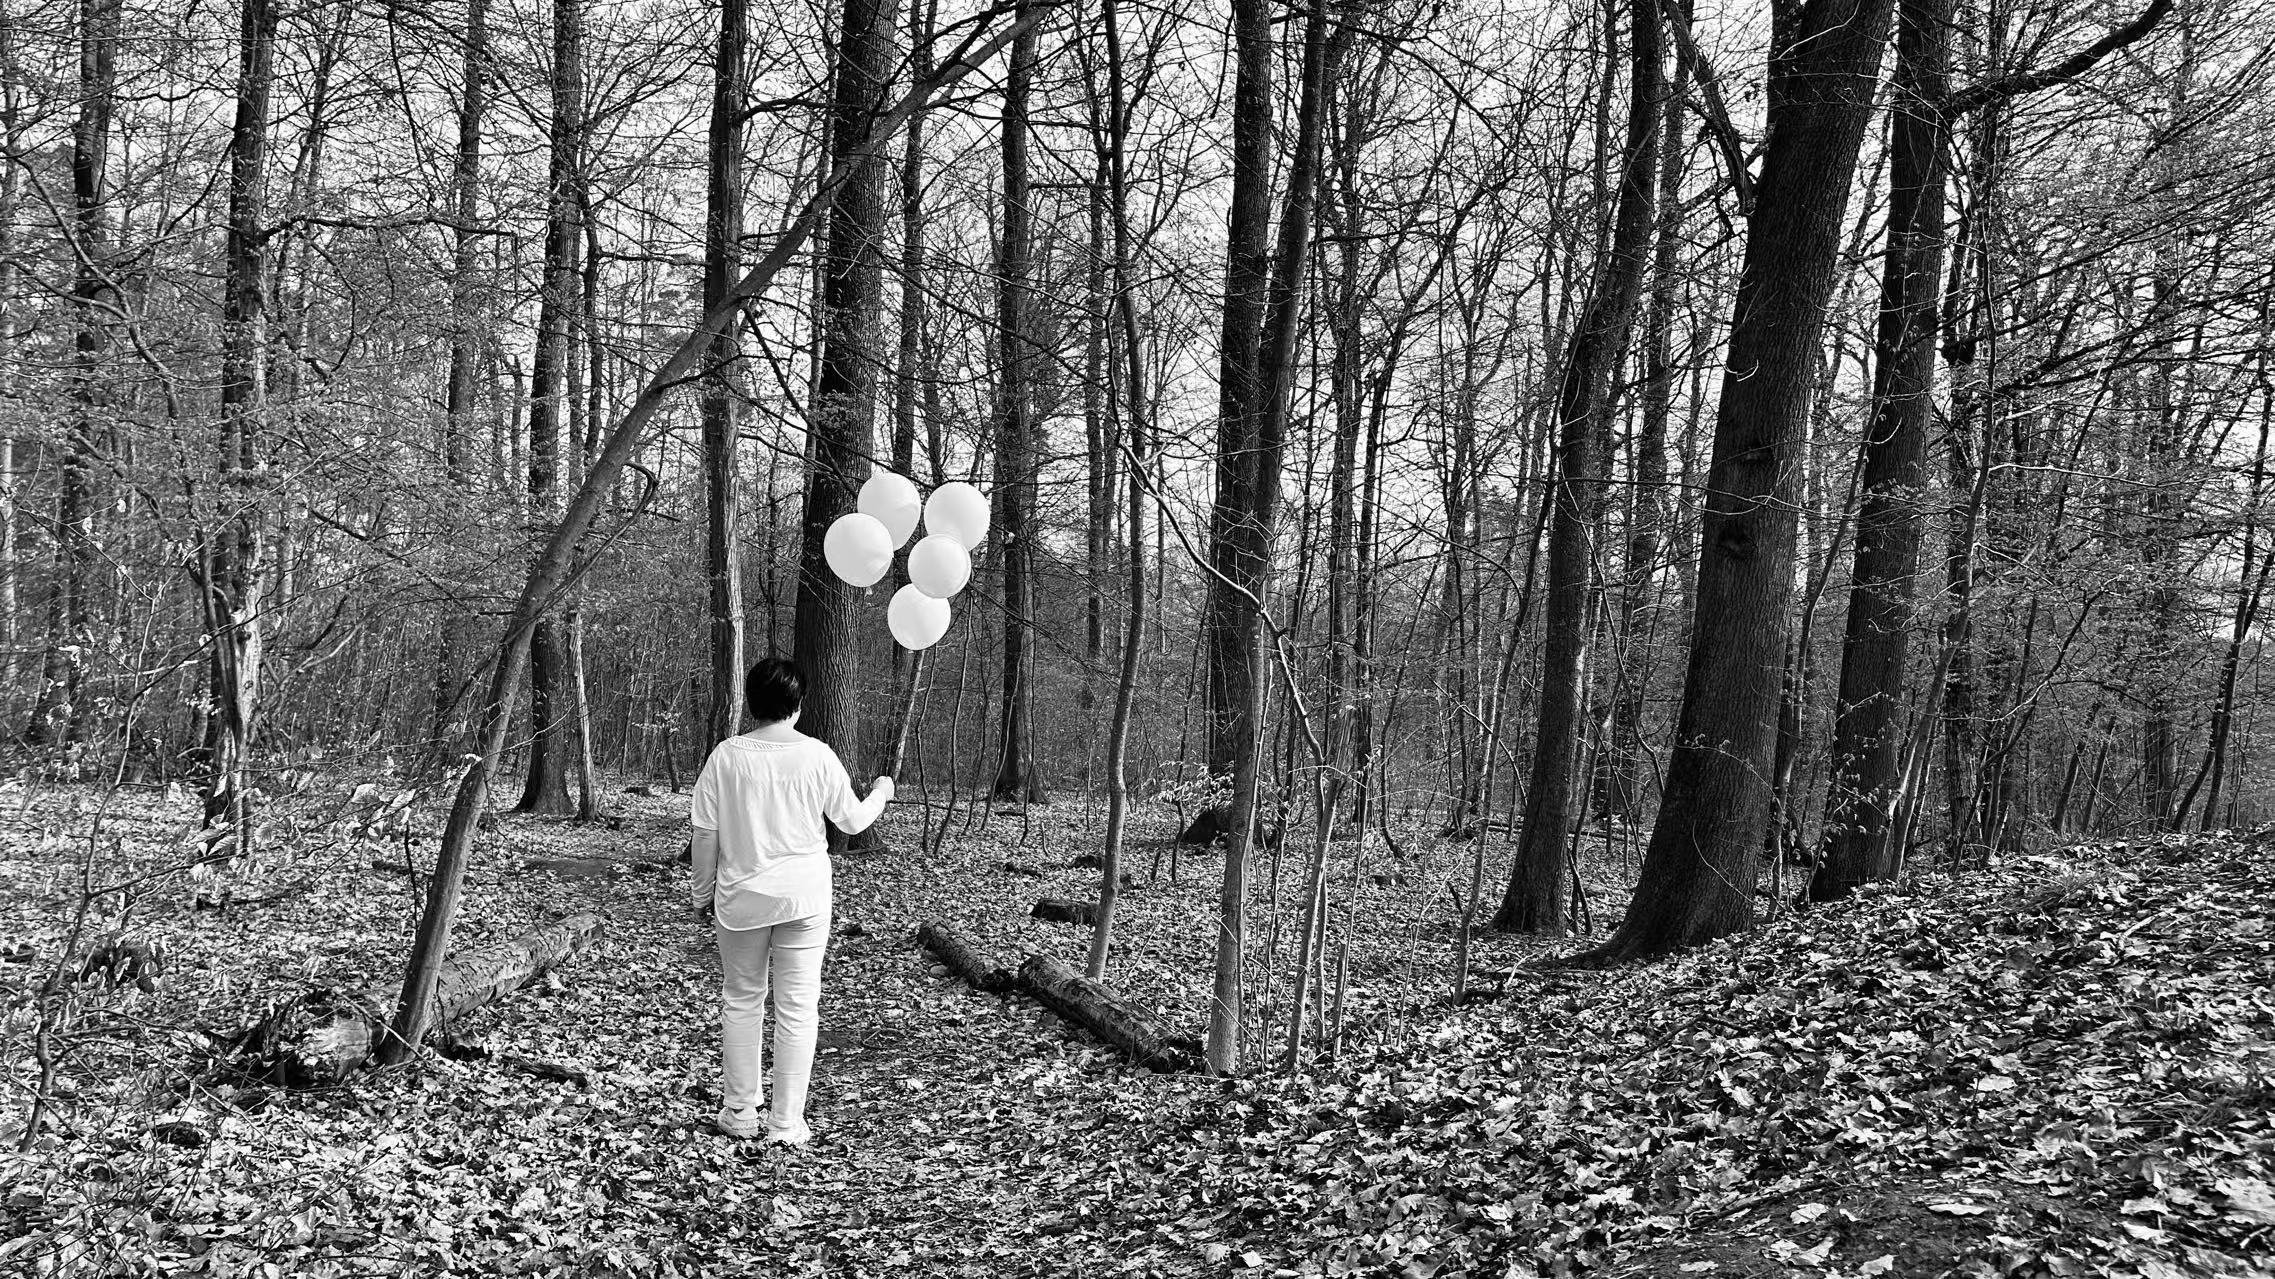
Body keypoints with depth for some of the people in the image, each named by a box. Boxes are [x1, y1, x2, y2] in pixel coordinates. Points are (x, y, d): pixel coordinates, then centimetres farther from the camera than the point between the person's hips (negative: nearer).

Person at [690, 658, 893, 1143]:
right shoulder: (817, 756, -7)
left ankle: (740, 1112, 23)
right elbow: (853, 821, 3)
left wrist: (702, 893, 11)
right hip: (803, 899, -1)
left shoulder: (726, 757, -6)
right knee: (797, 1007, 5)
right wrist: (881, 792, 24)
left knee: (741, 1001, 16)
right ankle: (786, 1122, 9)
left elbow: (705, 833, -2)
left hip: (739, 898, 1)